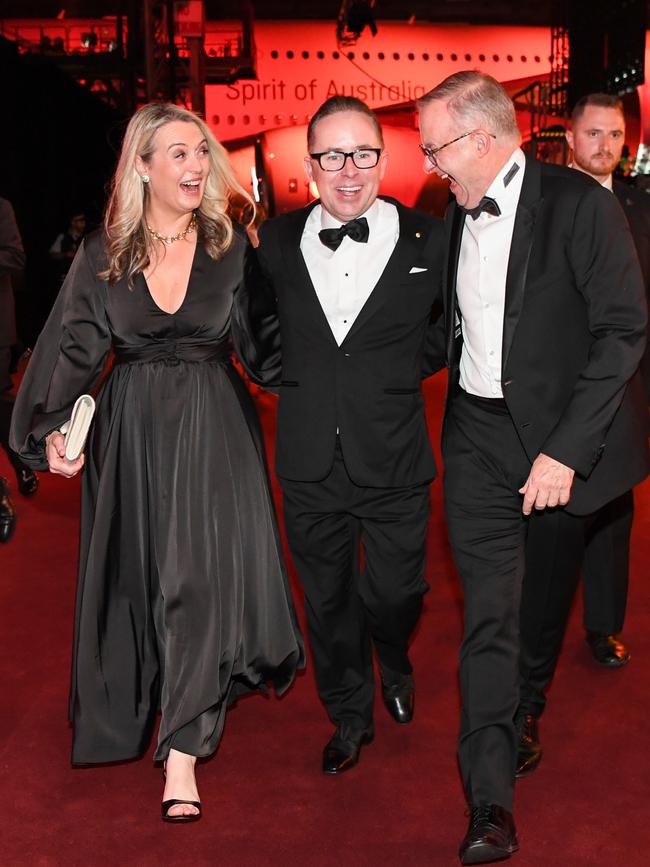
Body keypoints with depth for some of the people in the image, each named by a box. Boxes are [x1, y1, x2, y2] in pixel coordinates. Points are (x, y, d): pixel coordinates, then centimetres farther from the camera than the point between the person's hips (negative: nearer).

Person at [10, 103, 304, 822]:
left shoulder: (231, 245, -1)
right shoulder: (101, 254, 0)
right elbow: (73, 349, -1)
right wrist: (54, 428, -11)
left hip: (213, 427, -1)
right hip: (130, 430, 1)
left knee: (201, 573, -4)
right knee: (135, 575, 12)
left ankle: (182, 749, 5)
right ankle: (135, 708, 37)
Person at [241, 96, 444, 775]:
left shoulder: (428, 240, -7)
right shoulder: (276, 241, -1)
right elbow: (261, 324, 16)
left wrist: (397, 375, -1)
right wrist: (282, 375, 4)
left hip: (395, 463, -2)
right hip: (310, 465, 2)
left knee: (394, 594, 11)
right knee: (327, 602, 16)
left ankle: (395, 667, 48)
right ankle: (349, 715, 40)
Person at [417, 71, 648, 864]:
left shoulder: (580, 204, -11)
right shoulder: (456, 216, 7)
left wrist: (565, 449, -19)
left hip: (560, 434, -3)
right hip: (477, 437, 4)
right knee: (487, 611, -1)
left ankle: (527, 717, 45)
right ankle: (491, 802, 8)